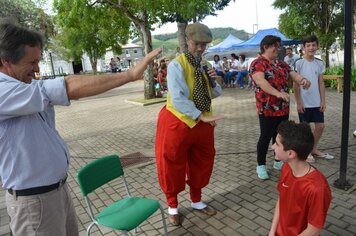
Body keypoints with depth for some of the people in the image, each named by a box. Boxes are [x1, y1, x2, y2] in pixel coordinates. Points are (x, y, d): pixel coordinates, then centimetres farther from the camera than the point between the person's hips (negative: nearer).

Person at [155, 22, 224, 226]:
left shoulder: (206, 65, 7)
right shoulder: (176, 65, -15)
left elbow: (216, 94, 12)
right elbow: (178, 99, -24)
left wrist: (213, 81, -8)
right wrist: (201, 115, -27)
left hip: (203, 123, 7)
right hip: (178, 122, -6)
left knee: (201, 163, 18)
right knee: (173, 166, 6)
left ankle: (197, 201, 40)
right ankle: (173, 206, 29)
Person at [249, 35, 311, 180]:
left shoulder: (281, 63, 14)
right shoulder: (257, 63, -10)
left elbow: (292, 74, 6)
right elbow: (261, 81, -26)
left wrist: (302, 80, -19)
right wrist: (278, 93, -39)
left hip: (283, 108, 7)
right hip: (267, 109, -7)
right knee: (266, 137, 0)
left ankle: (278, 161, 31)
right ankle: (261, 165, 15)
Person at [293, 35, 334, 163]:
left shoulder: (320, 63, 5)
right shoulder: (299, 63, -9)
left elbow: (321, 83, 8)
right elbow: (296, 84, -10)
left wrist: (323, 101, 3)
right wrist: (298, 102, -12)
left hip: (317, 102, 5)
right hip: (304, 102, -5)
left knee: (320, 126, 9)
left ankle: (314, 149, 29)